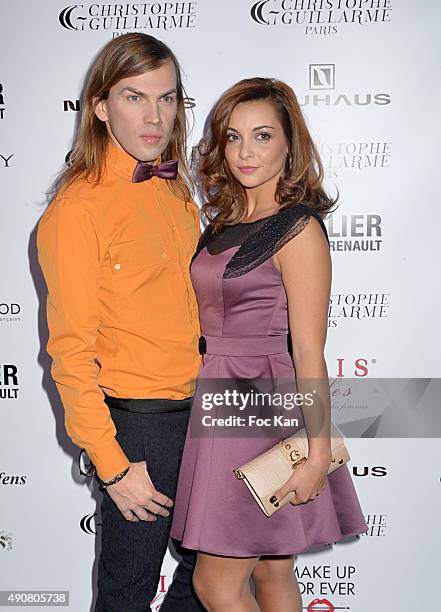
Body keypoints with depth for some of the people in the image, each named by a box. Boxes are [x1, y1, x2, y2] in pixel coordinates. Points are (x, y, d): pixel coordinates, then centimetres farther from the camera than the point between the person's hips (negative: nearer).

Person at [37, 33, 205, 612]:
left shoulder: (174, 189, 7)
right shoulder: (78, 208, -15)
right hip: (137, 417, -7)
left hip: (196, 406, 7)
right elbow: (71, 351, -15)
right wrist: (112, 466, -14)